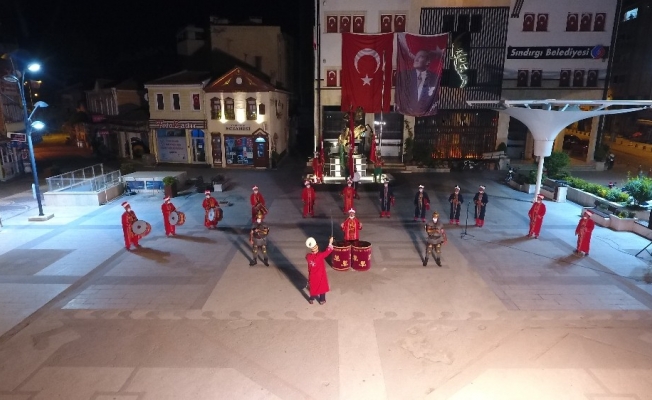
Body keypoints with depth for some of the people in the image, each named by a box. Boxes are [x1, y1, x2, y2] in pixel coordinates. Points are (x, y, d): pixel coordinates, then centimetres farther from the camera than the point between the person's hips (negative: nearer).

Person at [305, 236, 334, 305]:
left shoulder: (308, 256, -17)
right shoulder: (320, 255, -29)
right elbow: (327, 251, -19)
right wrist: (330, 243, -12)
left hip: (312, 276, 3)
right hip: (321, 275, -3)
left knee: (313, 287, 23)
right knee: (322, 287, 18)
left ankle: (311, 299, 39)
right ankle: (322, 300, 32)